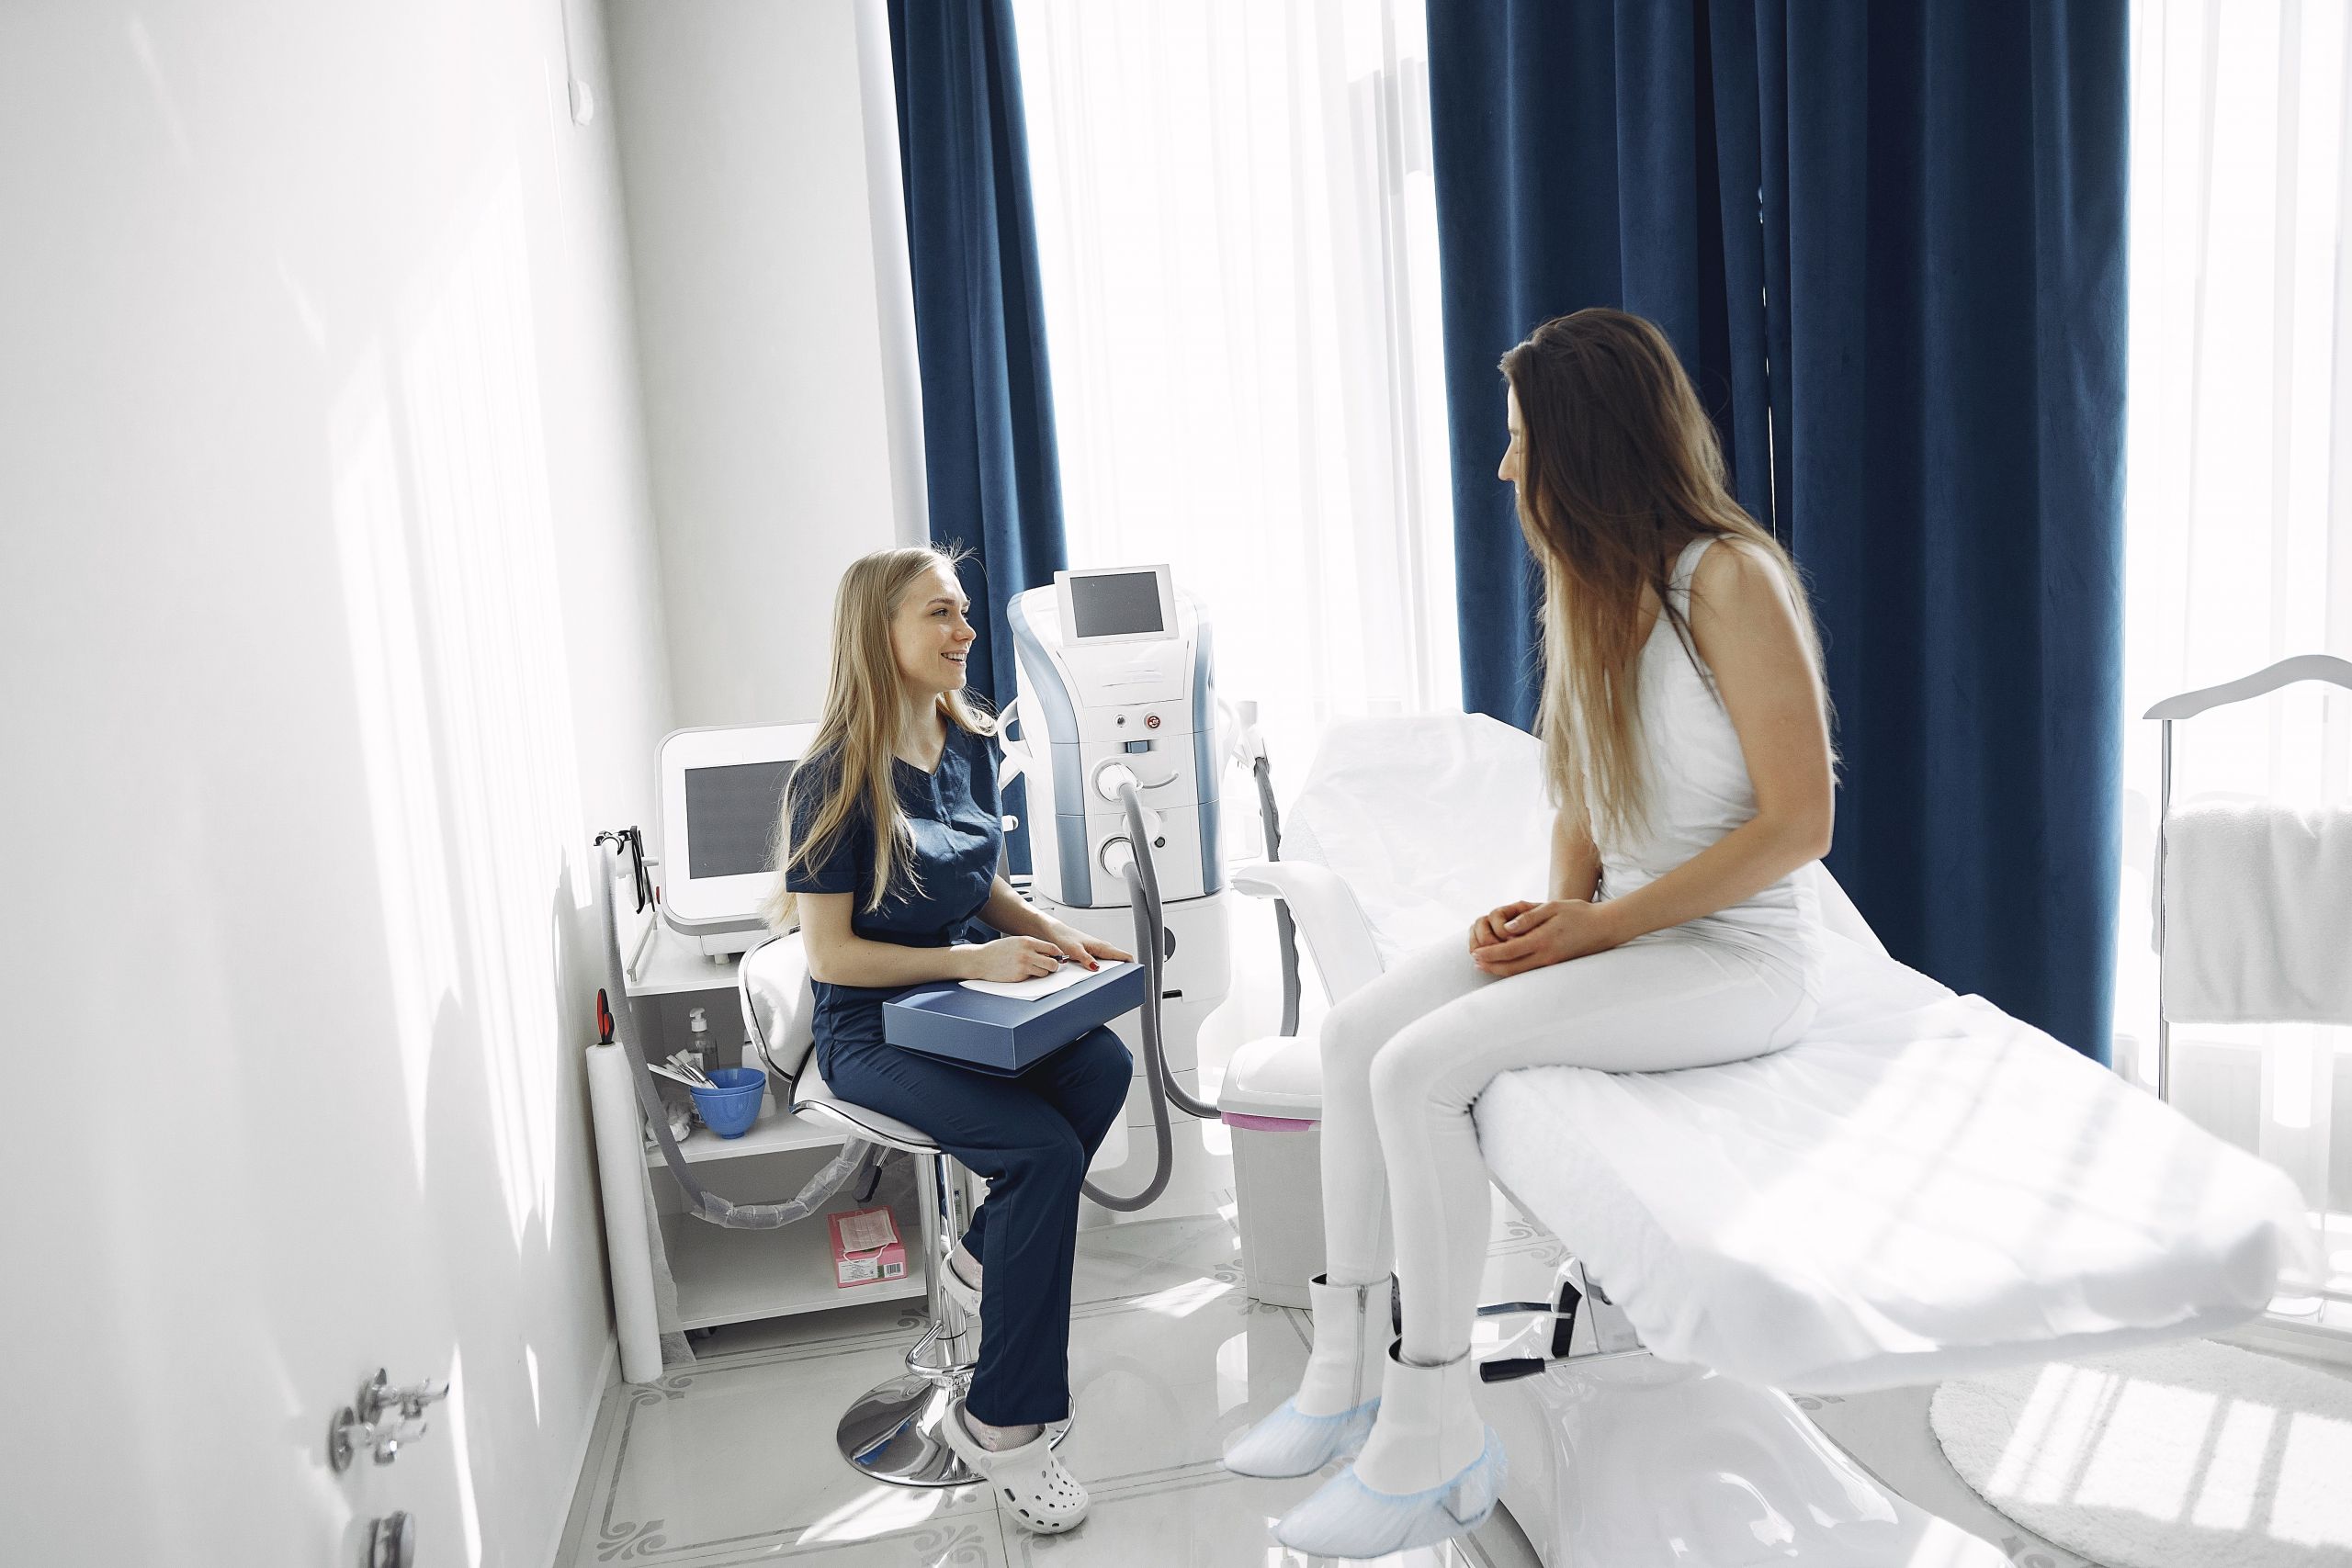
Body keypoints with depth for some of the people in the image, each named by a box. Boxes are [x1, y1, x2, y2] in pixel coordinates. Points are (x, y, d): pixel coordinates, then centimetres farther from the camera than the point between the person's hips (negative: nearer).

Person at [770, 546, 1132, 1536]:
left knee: (1104, 1065, -24)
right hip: (872, 1033, -6)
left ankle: (985, 1258, 1)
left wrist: (1048, 932, -1)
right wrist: (972, 961, -21)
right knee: (1044, 1149, -27)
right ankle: (1001, 1424, -11)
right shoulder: (838, 778, -15)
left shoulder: (969, 746, 6)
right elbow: (829, 952, -15)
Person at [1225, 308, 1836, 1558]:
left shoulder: (1728, 579, -16)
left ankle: (1434, 1430, -9)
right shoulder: (1588, 586, 10)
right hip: (1617, 928, 8)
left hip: (1738, 954, -8)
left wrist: (1602, 927, -18)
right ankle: (1350, 1368, 3)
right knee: (1353, 1032, -6)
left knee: (1422, 1067, -23)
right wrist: (1555, 905, -2)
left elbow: (1797, 824, -18)